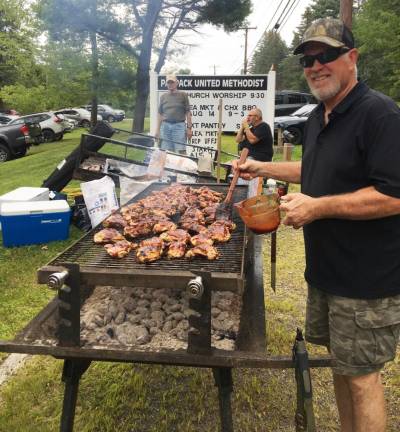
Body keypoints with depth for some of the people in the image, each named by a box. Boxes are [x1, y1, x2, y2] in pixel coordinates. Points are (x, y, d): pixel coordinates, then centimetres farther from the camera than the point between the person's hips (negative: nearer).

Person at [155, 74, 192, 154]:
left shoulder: (183, 95, 6)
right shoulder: (163, 97, 16)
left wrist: (189, 128, -5)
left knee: (180, 151, -9)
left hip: (179, 125, -3)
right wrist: (158, 129, 11)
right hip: (165, 126, 4)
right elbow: (160, 114, 17)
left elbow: (188, 112, 3)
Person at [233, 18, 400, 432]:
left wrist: (318, 207, -25)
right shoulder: (317, 117, 10)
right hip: (326, 267, 9)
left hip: (366, 276, -9)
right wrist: (262, 168, 22)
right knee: (340, 360, 22)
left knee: (361, 376, 4)